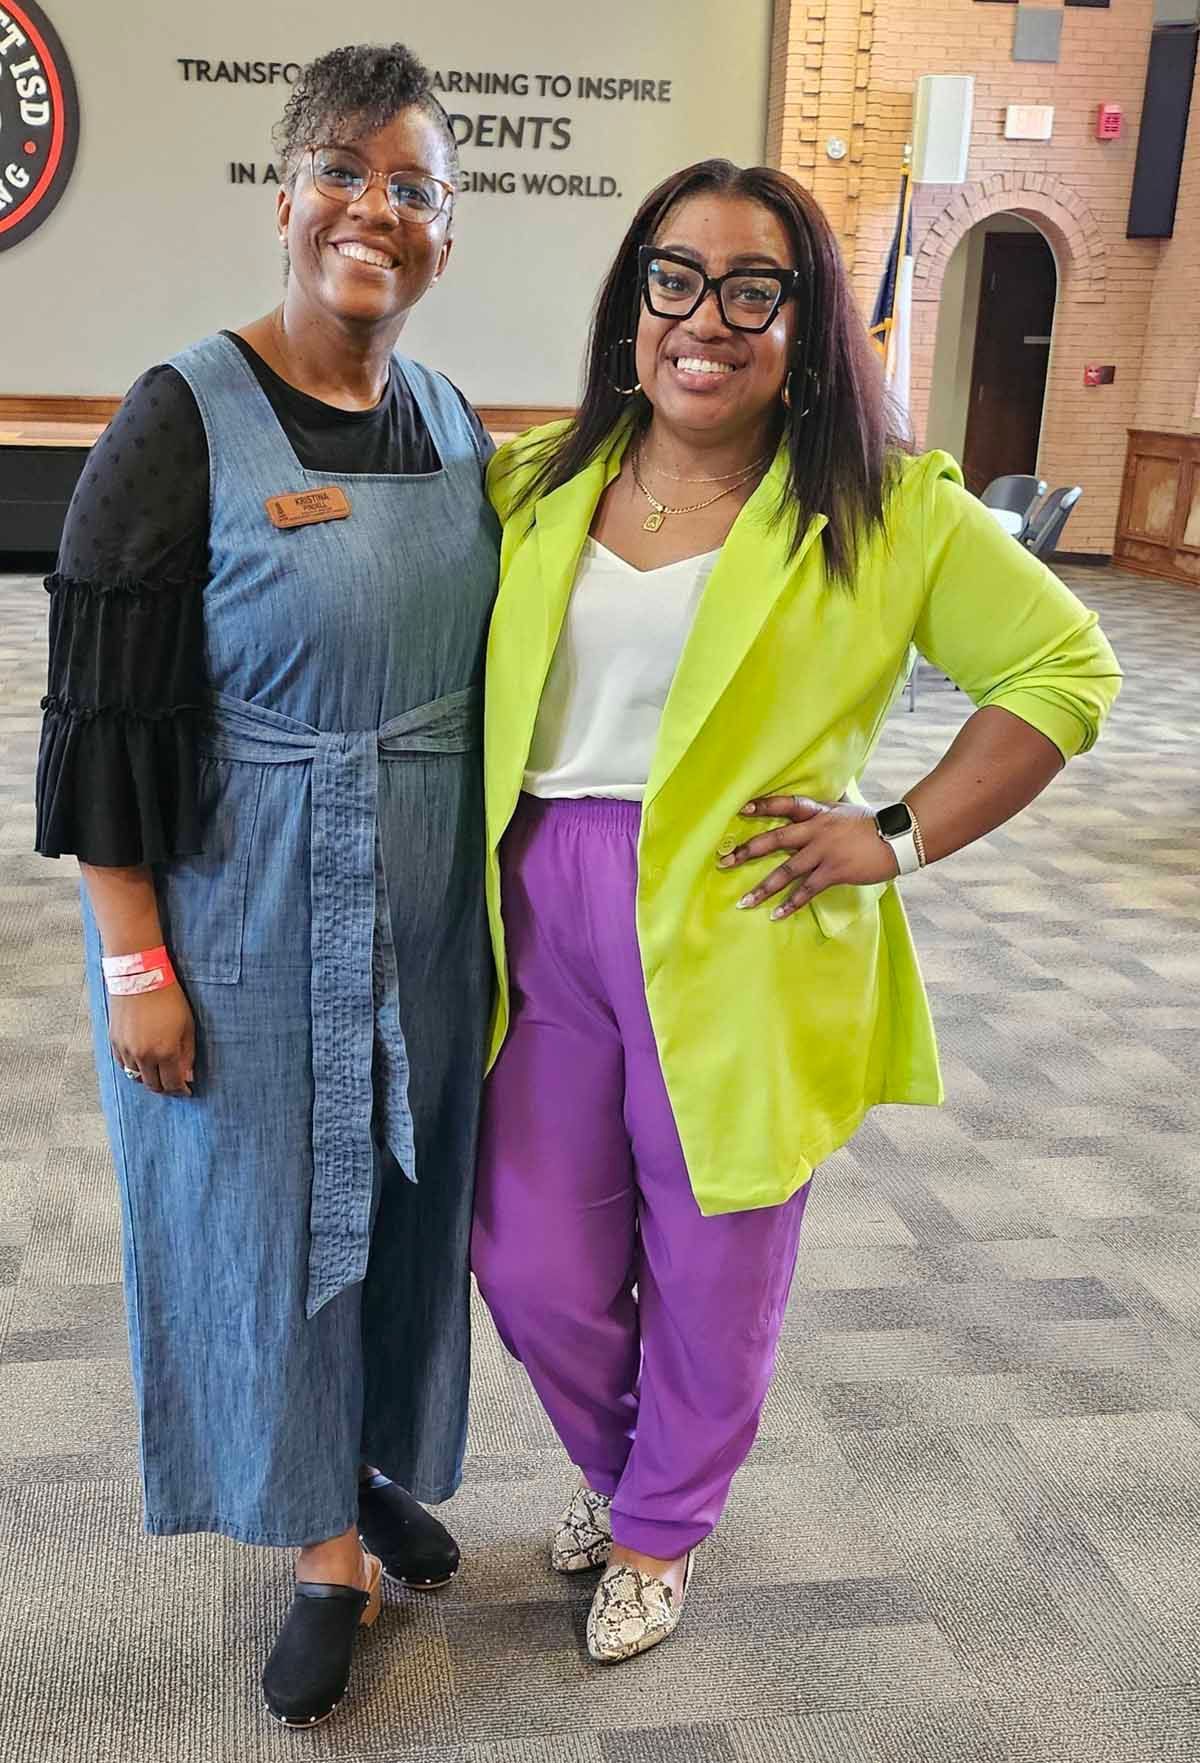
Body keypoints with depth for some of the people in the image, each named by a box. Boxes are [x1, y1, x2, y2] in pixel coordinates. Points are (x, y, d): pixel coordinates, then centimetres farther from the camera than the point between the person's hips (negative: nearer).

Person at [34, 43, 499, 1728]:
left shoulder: (454, 425, 4)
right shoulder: (186, 419, -12)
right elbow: (105, 709, -13)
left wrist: (499, 903, 13)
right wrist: (136, 964, -14)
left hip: (427, 911, 5)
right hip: (245, 916, -5)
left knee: (402, 1195, 18)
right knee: (264, 1210, 9)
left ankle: (378, 1469, 43)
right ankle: (327, 1549, 30)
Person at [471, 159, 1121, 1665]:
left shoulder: (888, 511, -4)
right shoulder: (535, 482, 7)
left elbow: (1067, 667, 0)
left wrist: (905, 835, -7)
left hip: (738, 940, -3)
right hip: (543, 922, 3)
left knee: (712, 1276, 11)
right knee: (531, 1268, 11)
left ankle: (661, 1528, 41)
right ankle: (622, 1463, 45)